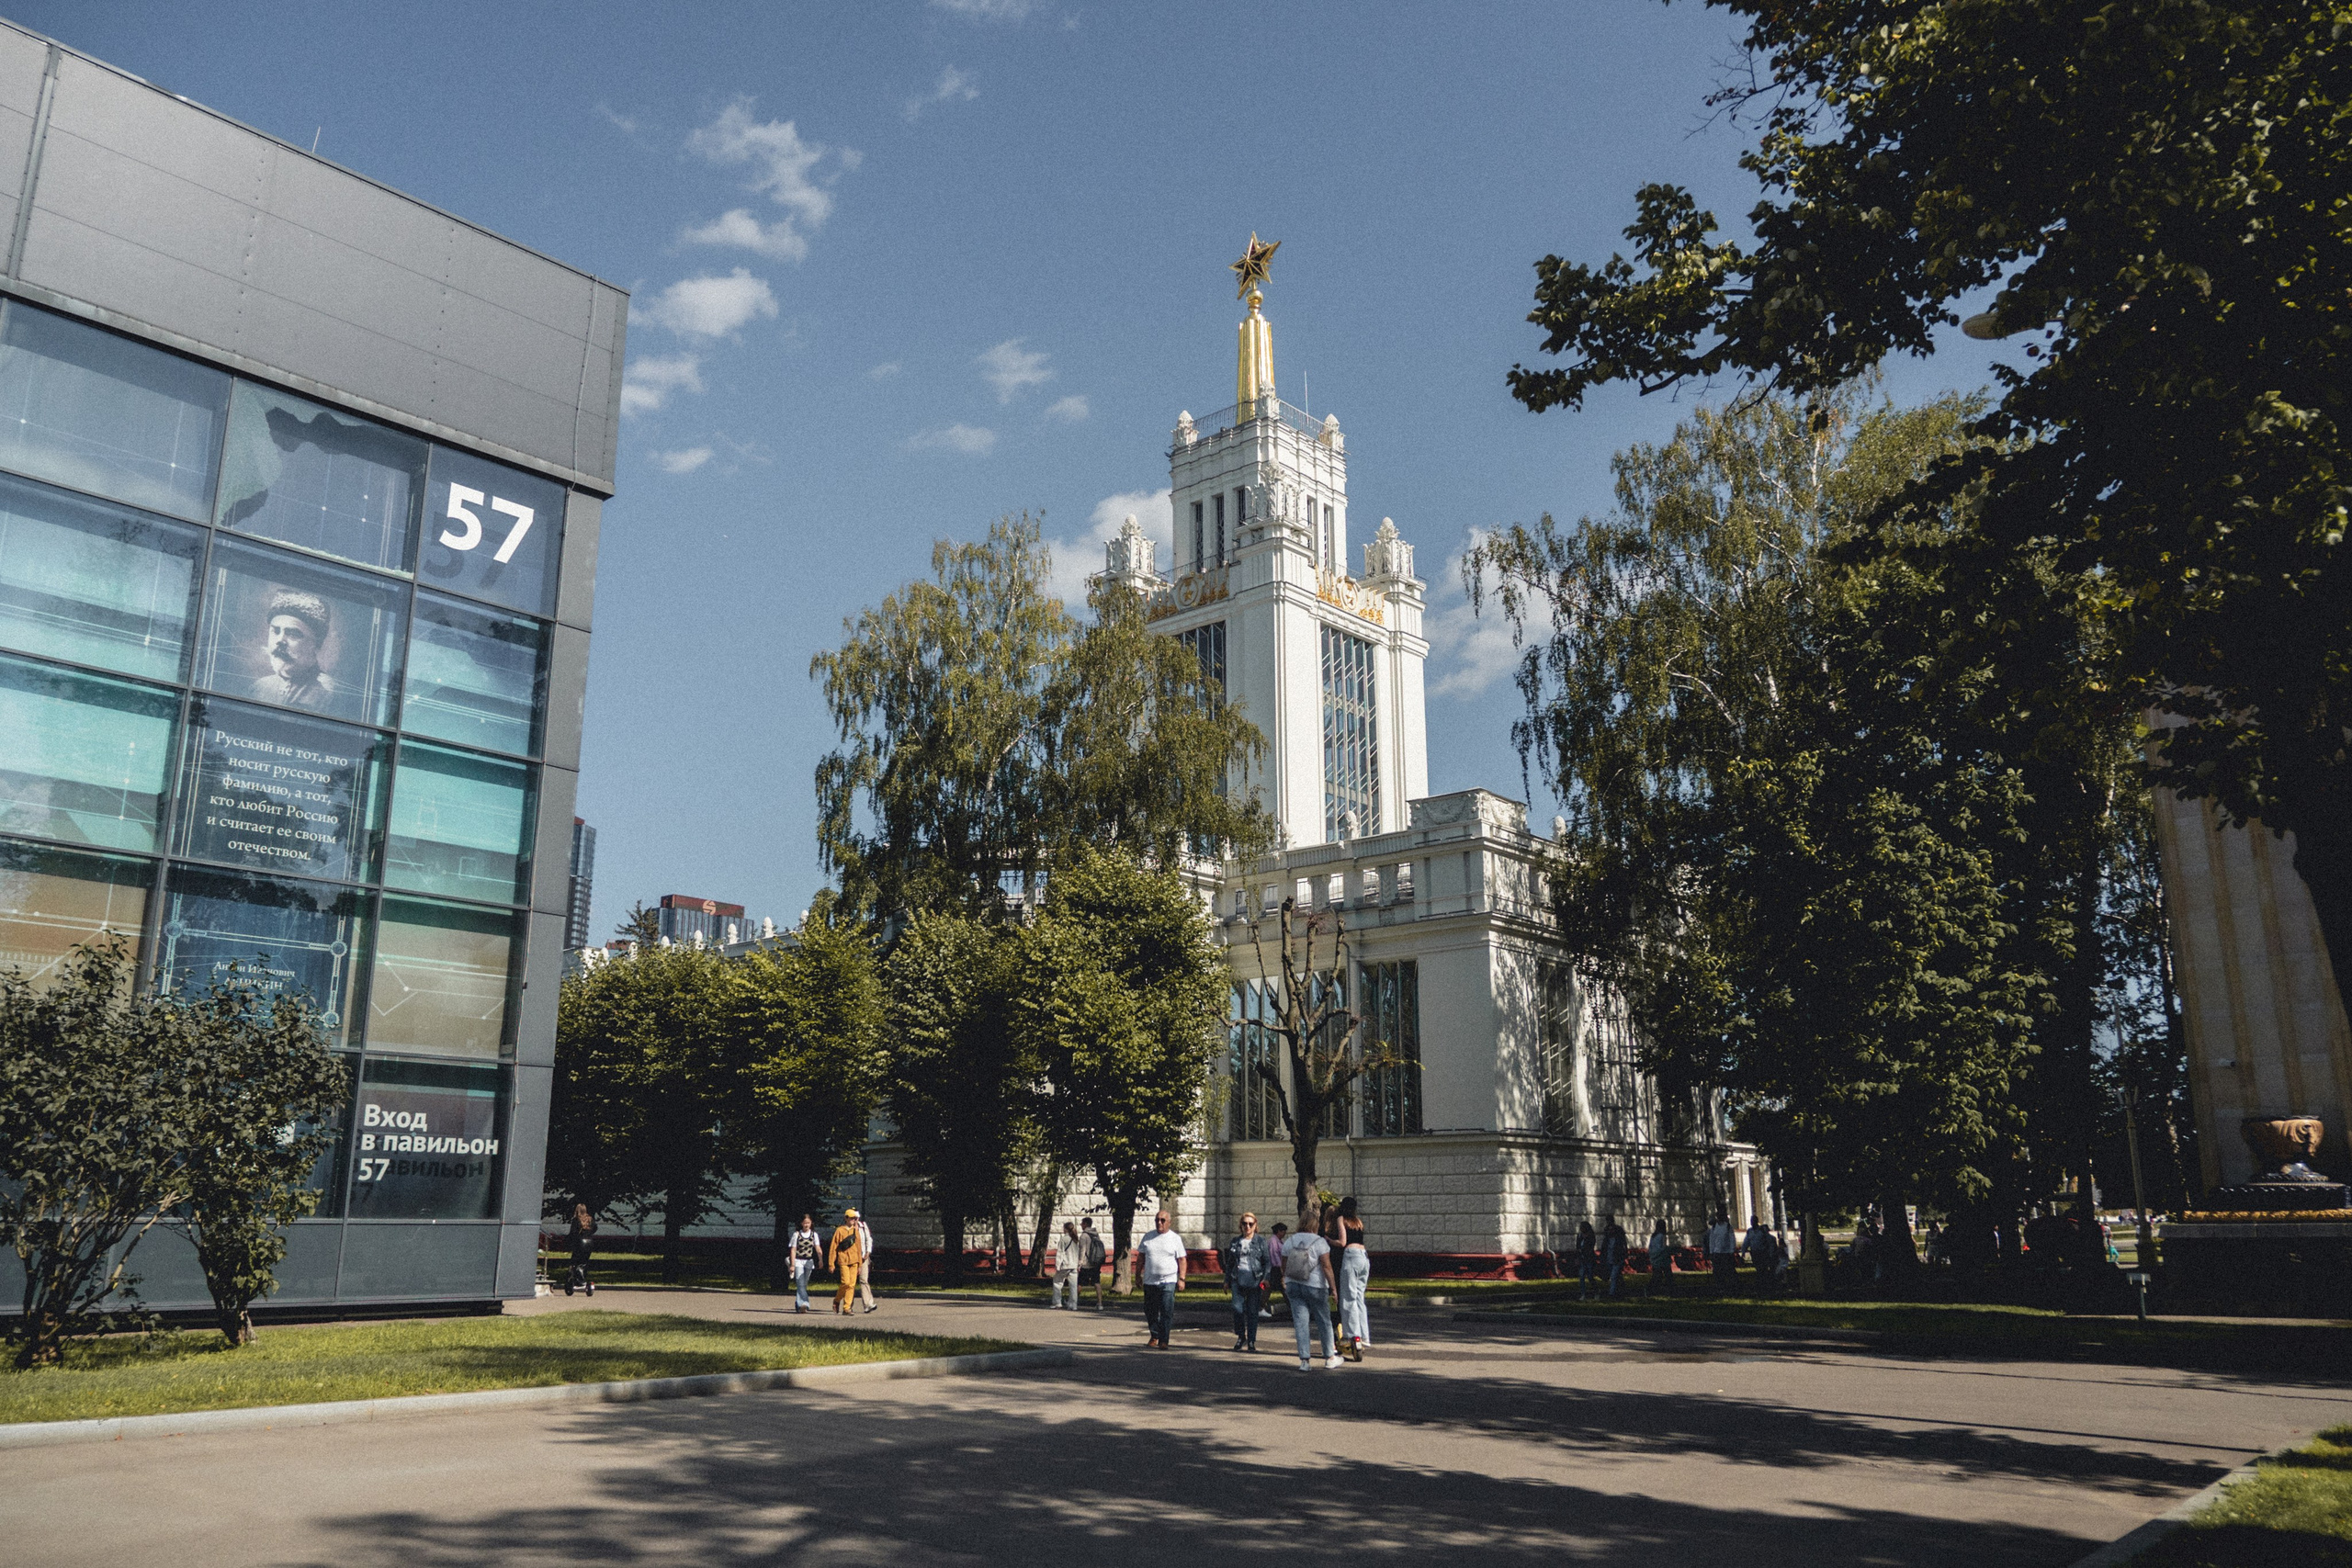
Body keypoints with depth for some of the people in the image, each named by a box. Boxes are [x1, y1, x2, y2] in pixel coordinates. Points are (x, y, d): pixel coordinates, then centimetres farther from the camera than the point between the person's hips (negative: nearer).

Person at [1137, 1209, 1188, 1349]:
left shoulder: (1175, 1238, 3)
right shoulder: (1148, 1237, 10)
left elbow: (1182, 1259, 2)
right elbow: (1141, 1257, 15)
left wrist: (1181, 1279, -5)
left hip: (1168, 1281, -3)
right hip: (1149, 1282, 3)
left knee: (1166, 1312, -9)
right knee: (1150, 1311, 8)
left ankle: (1163, 1341, -4)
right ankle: (1154, 1337, 24)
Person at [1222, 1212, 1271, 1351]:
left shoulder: (1261, 1241, 6)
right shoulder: (1235, 1242, 13)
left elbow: (1267, 1261, 4)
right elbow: (1229, 1263, 19)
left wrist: (1265, 1278, -9)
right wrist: (1227, 1281, 16)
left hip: (1254, 1280, -2)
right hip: (1238, 1280, 2)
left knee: (1252, 1311, 0)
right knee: (1237, 1308, -11)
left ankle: (1251, 1342, 10)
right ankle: (1240, 1336, 10)